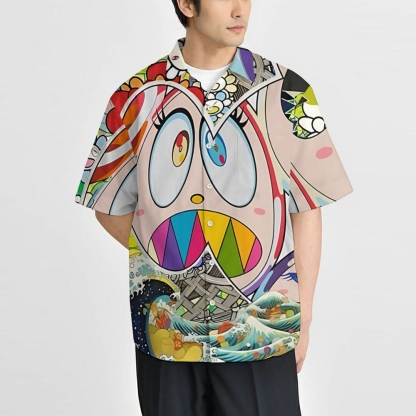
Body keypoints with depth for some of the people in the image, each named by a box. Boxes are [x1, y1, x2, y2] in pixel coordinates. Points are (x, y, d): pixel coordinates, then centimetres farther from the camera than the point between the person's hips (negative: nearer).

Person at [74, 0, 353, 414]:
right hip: (165, 329, 1)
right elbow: (110, 204, 8)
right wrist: (162, 256, -3)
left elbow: (306, 209, 0)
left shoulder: (285, 92, -3)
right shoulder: (138, 96, 0)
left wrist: (302, 317, -1)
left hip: (262, 329, -1)